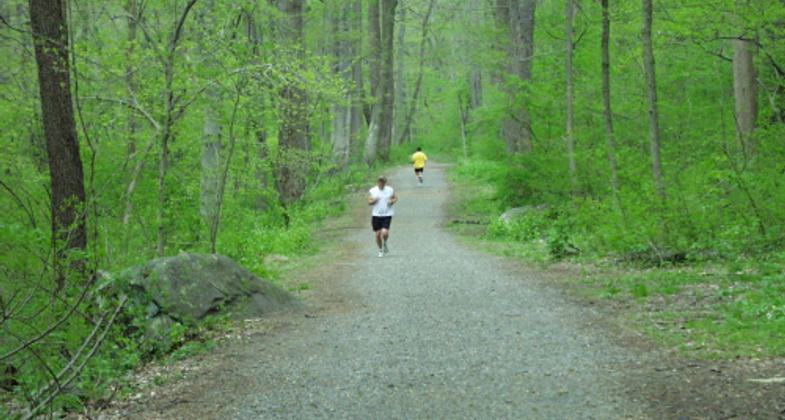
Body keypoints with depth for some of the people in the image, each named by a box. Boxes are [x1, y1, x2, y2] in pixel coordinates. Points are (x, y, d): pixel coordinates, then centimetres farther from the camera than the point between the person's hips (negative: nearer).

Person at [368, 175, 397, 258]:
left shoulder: (390, 190, 2)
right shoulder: (372, 191, 1)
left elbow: (395, 198, 14)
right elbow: (369, 202, 4)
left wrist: (392, 201, -7)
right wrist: (373, 201, -18)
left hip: (387, 214, -1)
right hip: (376, 215, 1)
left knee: (384, 232, -18)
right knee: (378, 234, 3)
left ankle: (385, 243, 16)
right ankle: (380, 250, 24)